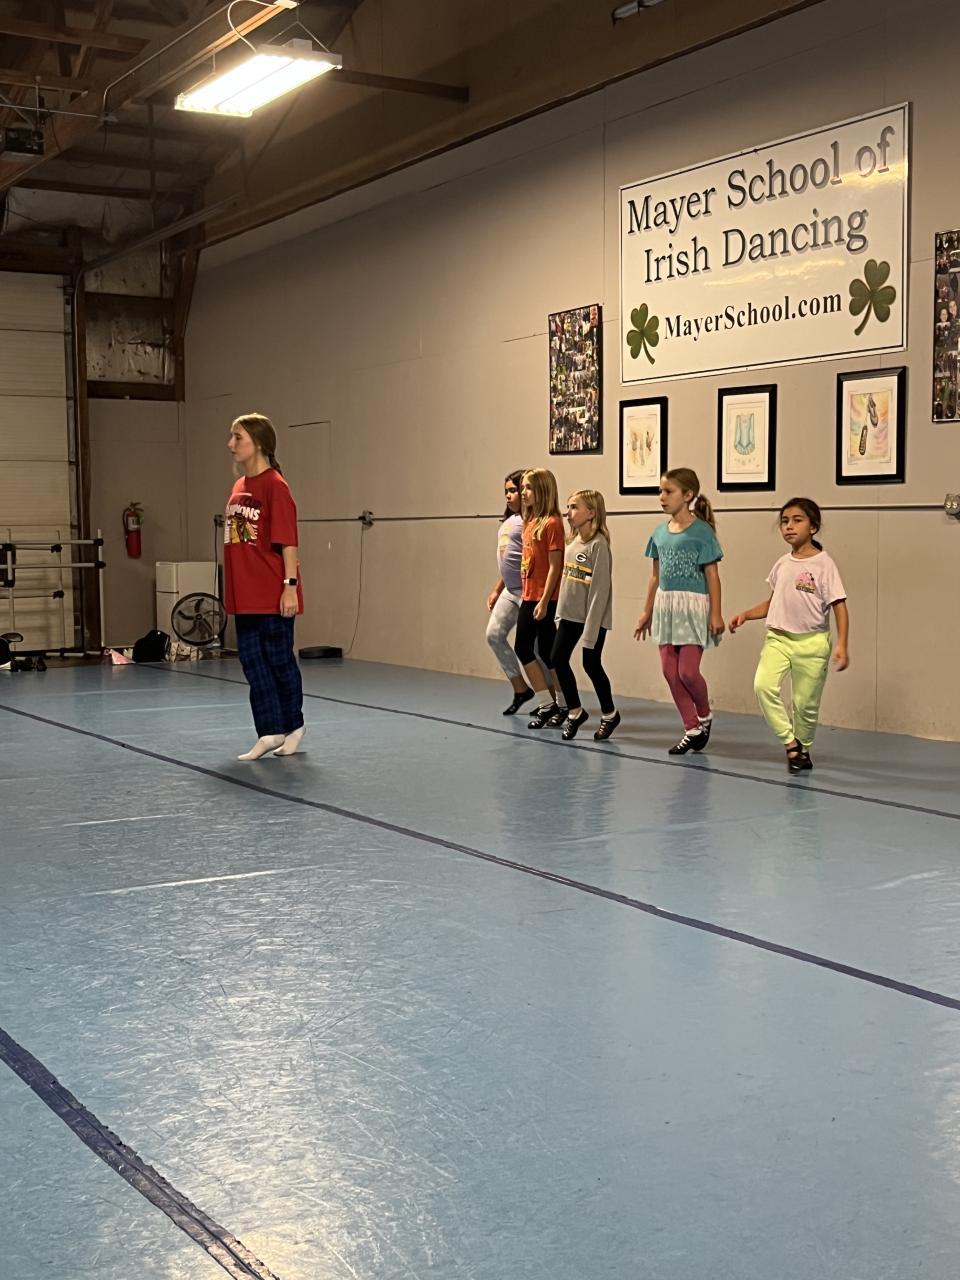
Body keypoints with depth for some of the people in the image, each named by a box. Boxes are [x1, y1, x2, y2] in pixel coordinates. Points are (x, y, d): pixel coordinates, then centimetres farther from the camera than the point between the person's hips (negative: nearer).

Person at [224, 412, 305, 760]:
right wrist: (232, 592, 16)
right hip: (245, 597, 8)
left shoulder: (275, 486, -11)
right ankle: (269, 732, 14)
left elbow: (287, 540, -15)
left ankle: (292, 726, 18)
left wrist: (290, 584, -19)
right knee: (253, 663, 8)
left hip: (273, 598, -8)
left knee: (280, 661, 3)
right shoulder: (238, 488, 12)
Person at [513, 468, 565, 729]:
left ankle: (562, 705, 10)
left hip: (545, 600, -9)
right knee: (523, 649, 11)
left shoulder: (551, 523, -12)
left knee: (548, 652, -2)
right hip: (528, 597, 9)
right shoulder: (529, 522, 11)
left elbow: (555, 566, -15)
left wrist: (544, 601, -17)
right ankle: (547, 703, 19)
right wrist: (526, 595, 13)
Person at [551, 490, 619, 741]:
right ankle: (575, 711, 20)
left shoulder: (598, 544, -16)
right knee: (558, 660, 5)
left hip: (593, 617, -7)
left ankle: (609, 715, 21)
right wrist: (560, 611, 11)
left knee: (591, 664, 1)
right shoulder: (572, 542, 7)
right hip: (570, 615, 7)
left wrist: (591, 626, -19)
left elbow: (601, 587, -18)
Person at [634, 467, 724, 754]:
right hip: (666, 606, 6)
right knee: (670, 671, 4)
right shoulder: (660, 532, 8)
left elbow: (712, 576, -9)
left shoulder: (701, 531, -9)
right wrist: (647, 612, 16)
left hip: (692, 606, -6)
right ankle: (693, 729, 16)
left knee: (687, 671, -8)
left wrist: (716, 614, -12)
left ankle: (705, 716, 20)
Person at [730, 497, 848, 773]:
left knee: (805, 703, 3)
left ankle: (803, 749, 28)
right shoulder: (782, 564, 7)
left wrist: (841, 645, -19)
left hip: (812, 641, -4)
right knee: (763, 685, -19)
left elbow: (839, 607, -9)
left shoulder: (823, 564, -7)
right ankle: (791, 743, -8)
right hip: (778, 638, 4)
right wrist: (745, 615, 4)